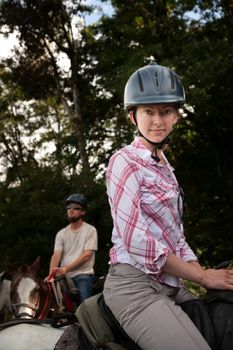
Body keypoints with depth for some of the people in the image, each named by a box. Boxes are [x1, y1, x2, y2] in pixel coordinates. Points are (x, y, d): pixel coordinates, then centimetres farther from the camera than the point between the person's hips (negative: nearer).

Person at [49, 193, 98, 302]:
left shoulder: (90, 230, 0)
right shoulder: (61, 233, 12)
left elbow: (87, 255, -9)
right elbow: (56, 255, 0)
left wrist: (66, 269, -18)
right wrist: (51, 274, -19)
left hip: (83, 274, -4)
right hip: (64, 276, 4)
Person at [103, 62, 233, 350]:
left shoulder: (164, 167, 17)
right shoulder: (124, 161, -8)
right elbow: (135, 239, -16)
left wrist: (205, 275, 2)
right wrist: (202, 276, -11)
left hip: (170, 286, 8)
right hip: (136, 286, -8)